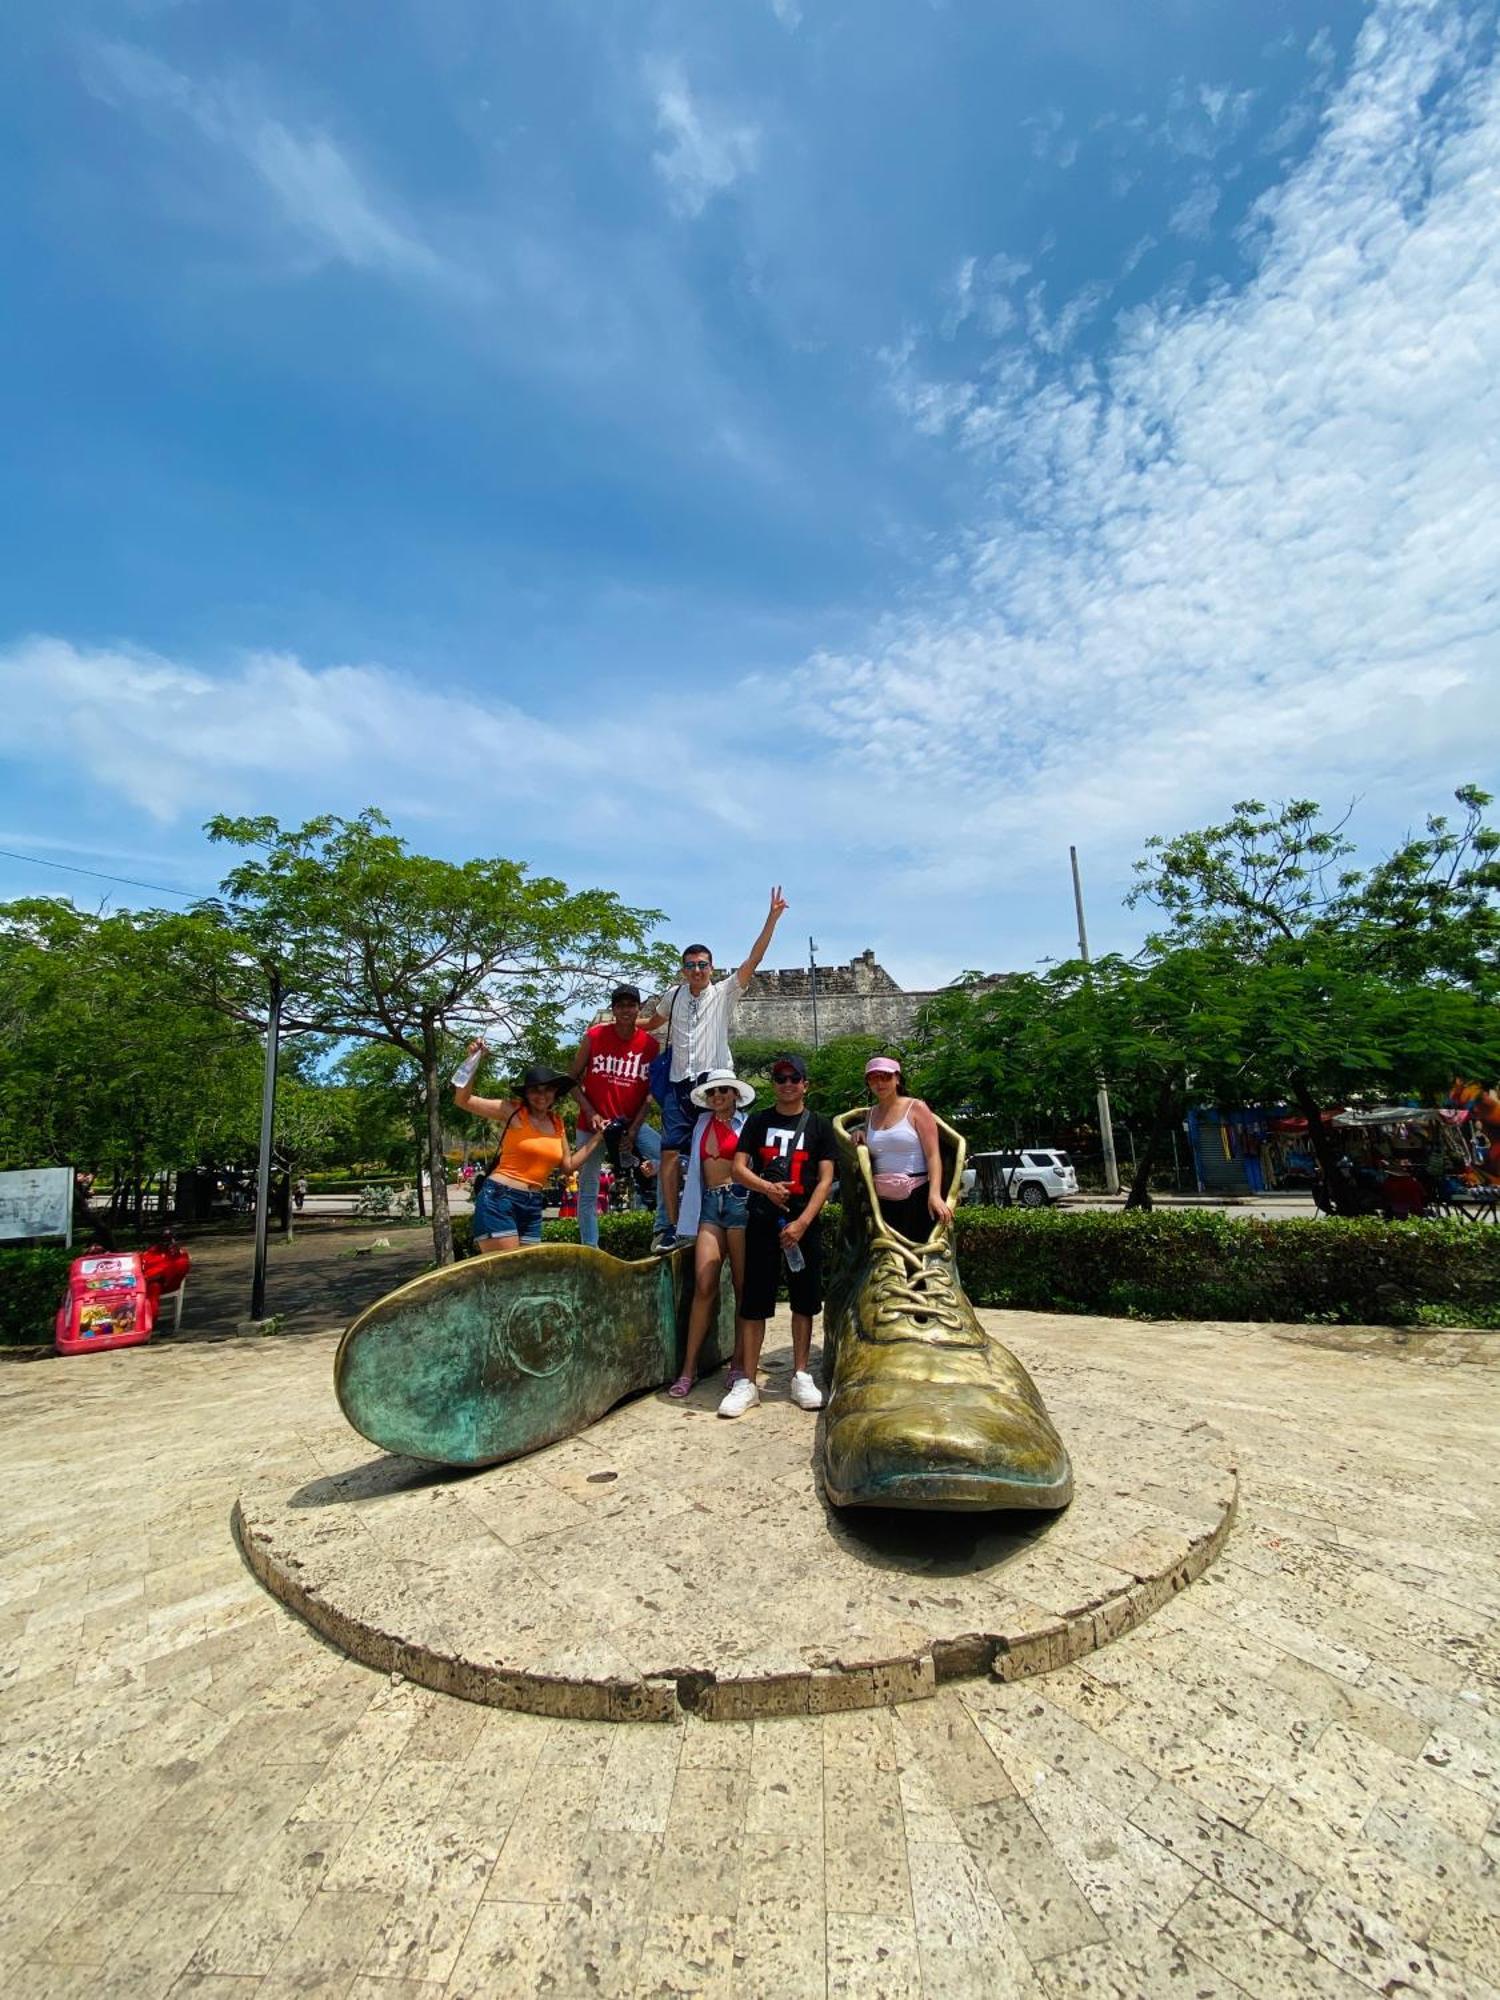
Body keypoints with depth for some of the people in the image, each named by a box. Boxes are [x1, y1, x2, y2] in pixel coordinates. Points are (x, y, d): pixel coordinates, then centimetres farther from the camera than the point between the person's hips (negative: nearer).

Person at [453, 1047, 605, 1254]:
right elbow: (462, 1100, -12)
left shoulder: (557, 1123, 12)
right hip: (498, 1198, -7)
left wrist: (597, 1138, 12)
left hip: (533, 1205, 7)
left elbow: (568, 1166, 15)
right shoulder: (512, 1111, -5)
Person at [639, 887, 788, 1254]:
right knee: (670, 1152, -1)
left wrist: (772, 918, -15)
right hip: (679, 1085, 3)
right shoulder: (673, 996, 12)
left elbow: (753, 960, -8)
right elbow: (653, 1022, 31)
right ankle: (672, 1226, 7)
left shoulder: (724, 993, 2)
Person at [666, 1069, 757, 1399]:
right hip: (709, 1203, 3)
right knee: (704, 1285, -6)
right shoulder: (702, 1123, 17)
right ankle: (689, 1368, -1)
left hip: (739, 1199, -3)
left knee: (743, 1286, 2)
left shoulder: (747, 1124, 5)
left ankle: (739, 1363, 12)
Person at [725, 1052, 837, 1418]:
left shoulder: (819, 1125, 6)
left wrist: (802, 1222, -11)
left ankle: (801, 1377, 20)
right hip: (762, 1220, 0)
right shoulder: (758, 1121, 9)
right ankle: (746, 1383, 7)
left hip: (804, 1222, 0)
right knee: (754, 1301, 0)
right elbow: (738, 1167, 2)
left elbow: (826, 1179, 0)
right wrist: (767, 1187, -18)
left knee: (804, 1299, 6)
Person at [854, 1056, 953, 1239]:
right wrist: (861, 1142, 4)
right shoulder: (870, 1114, 13)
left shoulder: (915, 1108, -3)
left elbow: (933, 1155, -10)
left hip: (918, 1197, -5)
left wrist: (935, 1194, -23)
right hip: (883, 1201, 5)